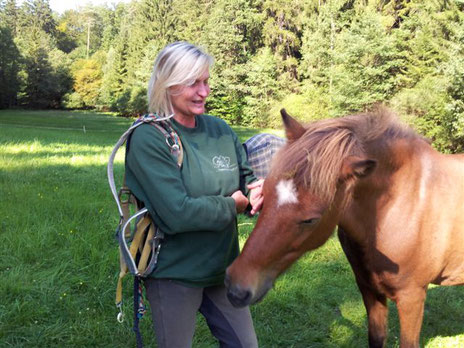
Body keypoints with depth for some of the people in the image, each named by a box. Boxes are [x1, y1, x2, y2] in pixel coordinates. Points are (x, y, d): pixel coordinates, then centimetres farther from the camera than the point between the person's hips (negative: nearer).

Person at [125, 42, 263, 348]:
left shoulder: (220, 130, 1)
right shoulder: (148, 139, -18)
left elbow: (248, 176, 7)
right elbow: (177, 215, -27)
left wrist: (261, 190, -17)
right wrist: (233, 204, -15)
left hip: (223, 268, 6)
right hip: (173, 275, -6)